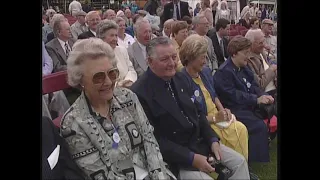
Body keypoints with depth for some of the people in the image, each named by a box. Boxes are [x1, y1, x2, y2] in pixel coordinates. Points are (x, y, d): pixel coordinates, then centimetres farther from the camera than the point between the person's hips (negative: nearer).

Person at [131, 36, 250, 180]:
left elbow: (196, 113, 12)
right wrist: (191, 158, -22)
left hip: (200, 141, 8)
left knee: (240, 161, 7)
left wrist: (213, 140, -1)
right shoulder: (140, 93, -20)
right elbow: (154, 139, -21)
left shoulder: (177, 78, 5)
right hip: (175, 157, -7)